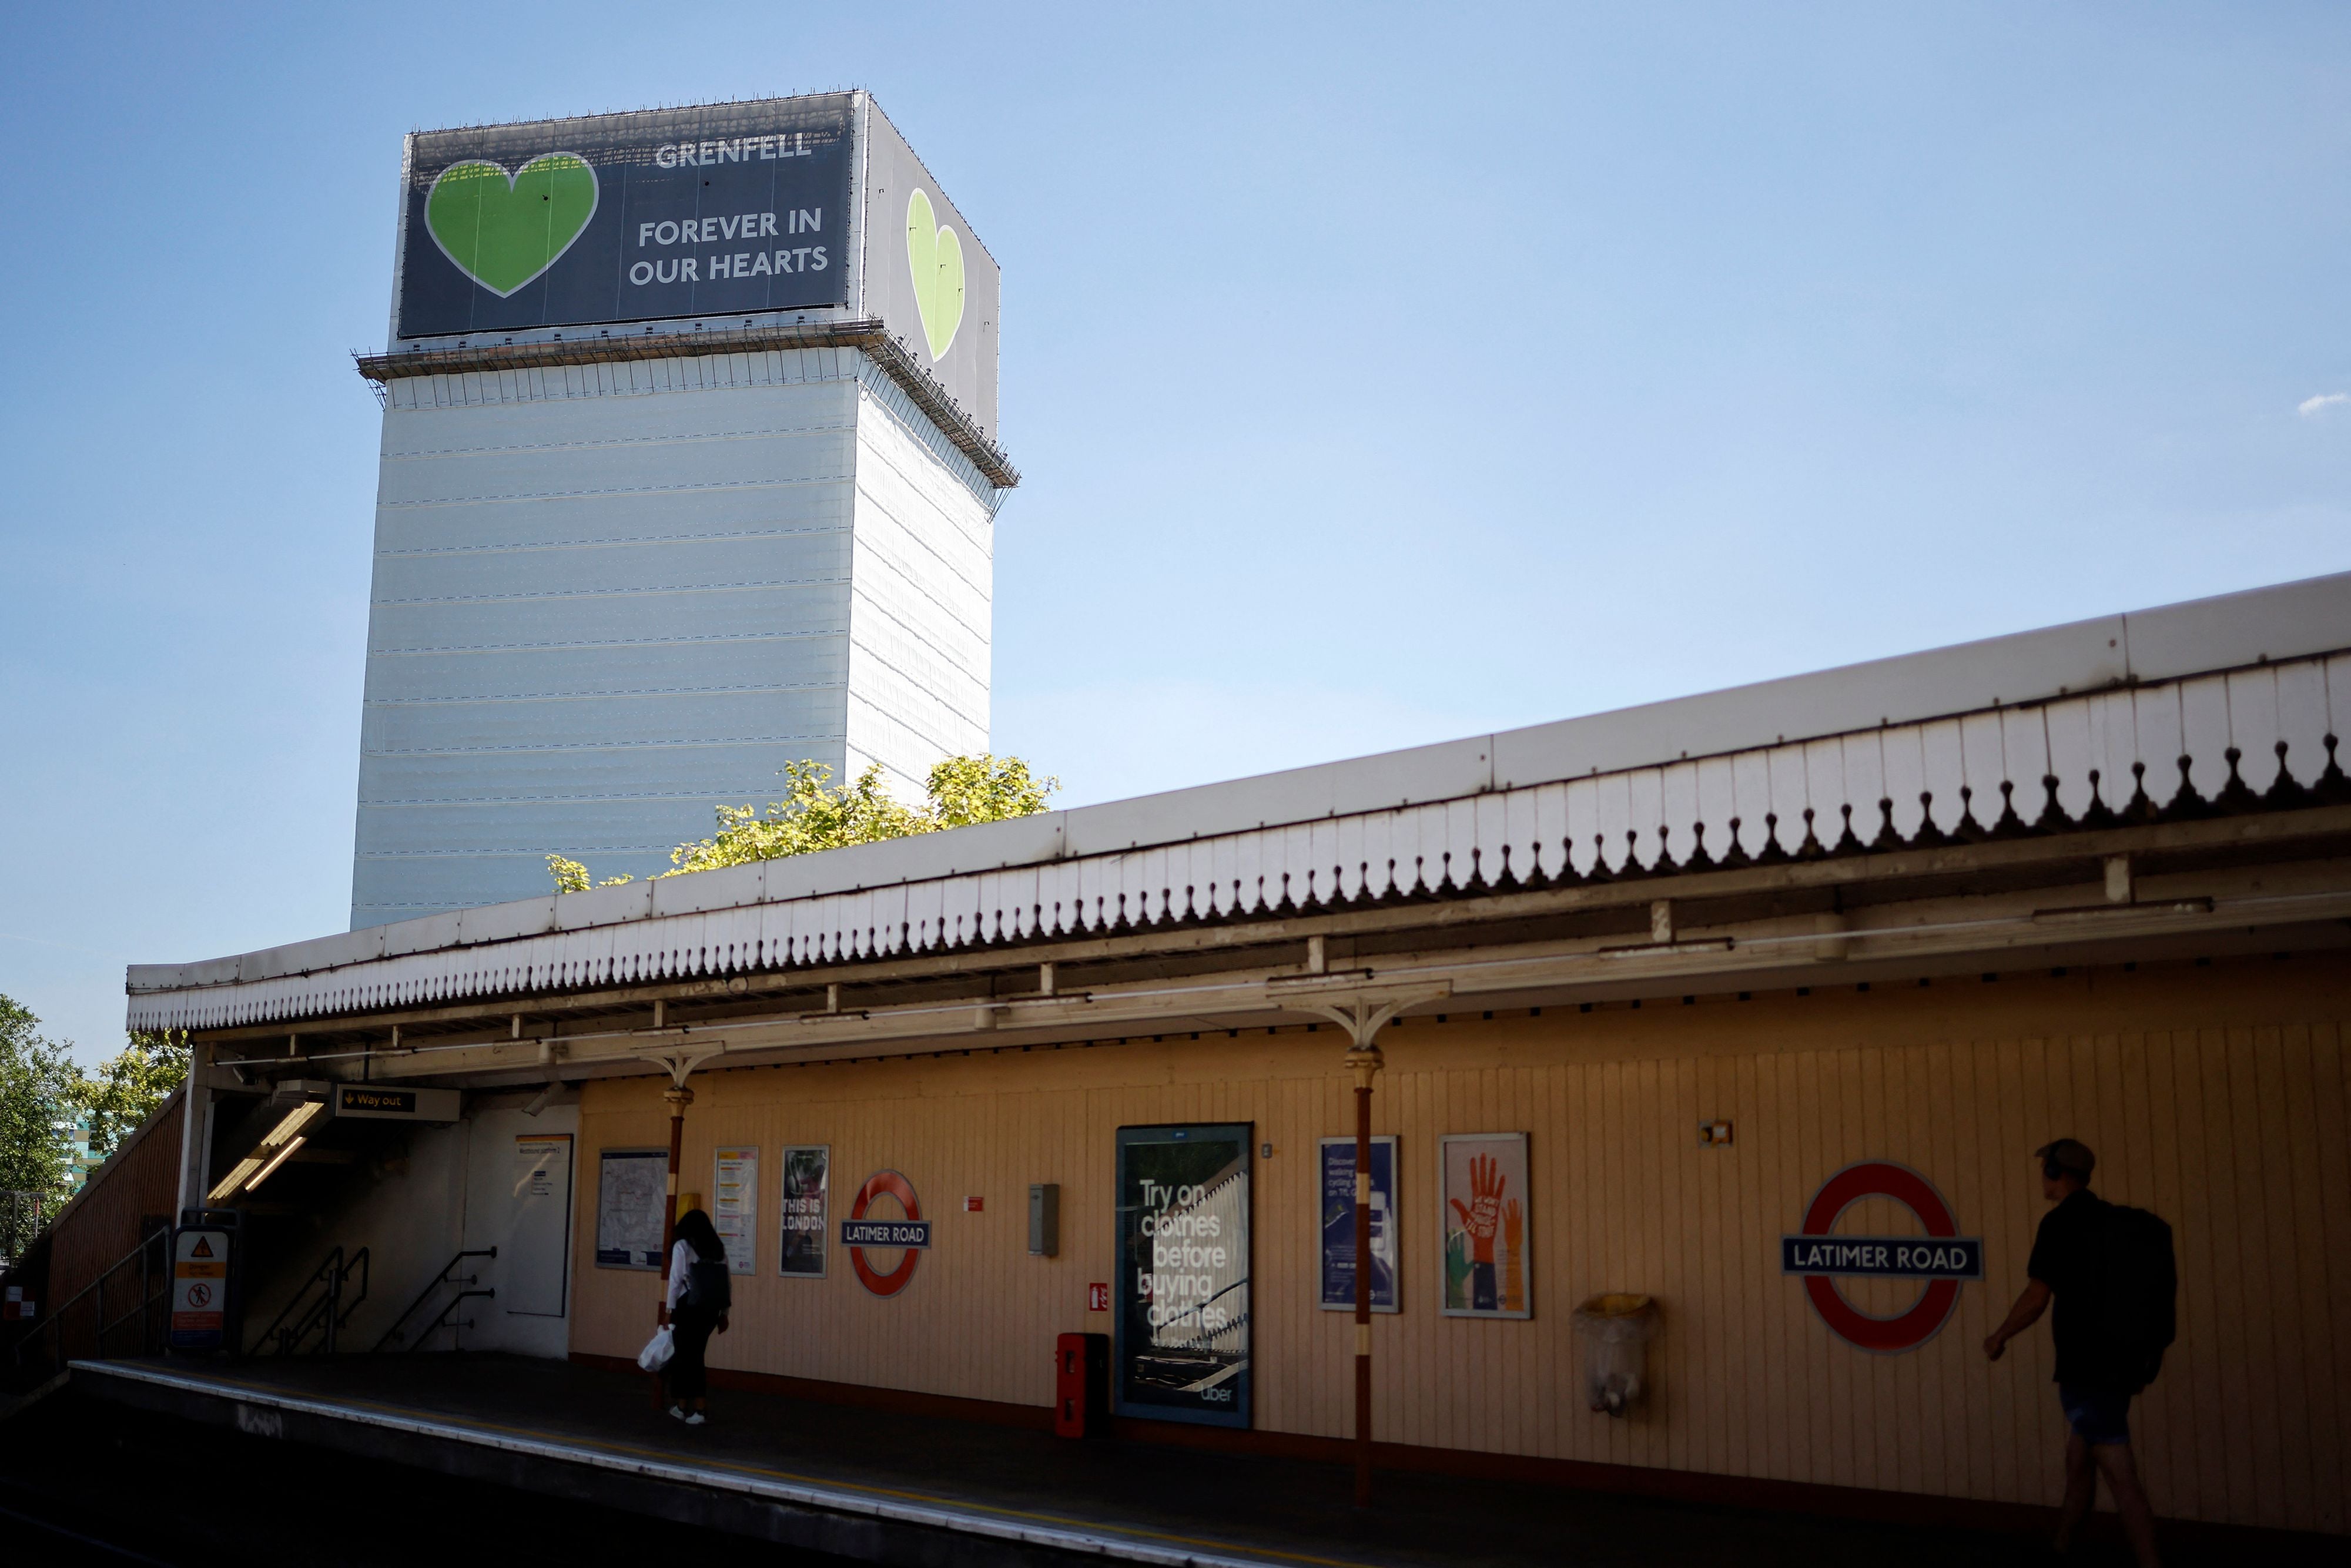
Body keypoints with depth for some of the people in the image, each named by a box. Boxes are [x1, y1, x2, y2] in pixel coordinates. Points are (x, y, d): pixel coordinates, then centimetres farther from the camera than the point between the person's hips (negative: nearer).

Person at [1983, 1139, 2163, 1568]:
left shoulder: (2060, 1222, -13)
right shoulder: (2115, 1221, 12)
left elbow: (2036, 1299, -14)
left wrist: (1999, 1337, 2)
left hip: (2087, 1366, -9)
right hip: (2120, 1360, 9)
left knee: (2120, 1477, -9)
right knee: (2078, 1460, 21)